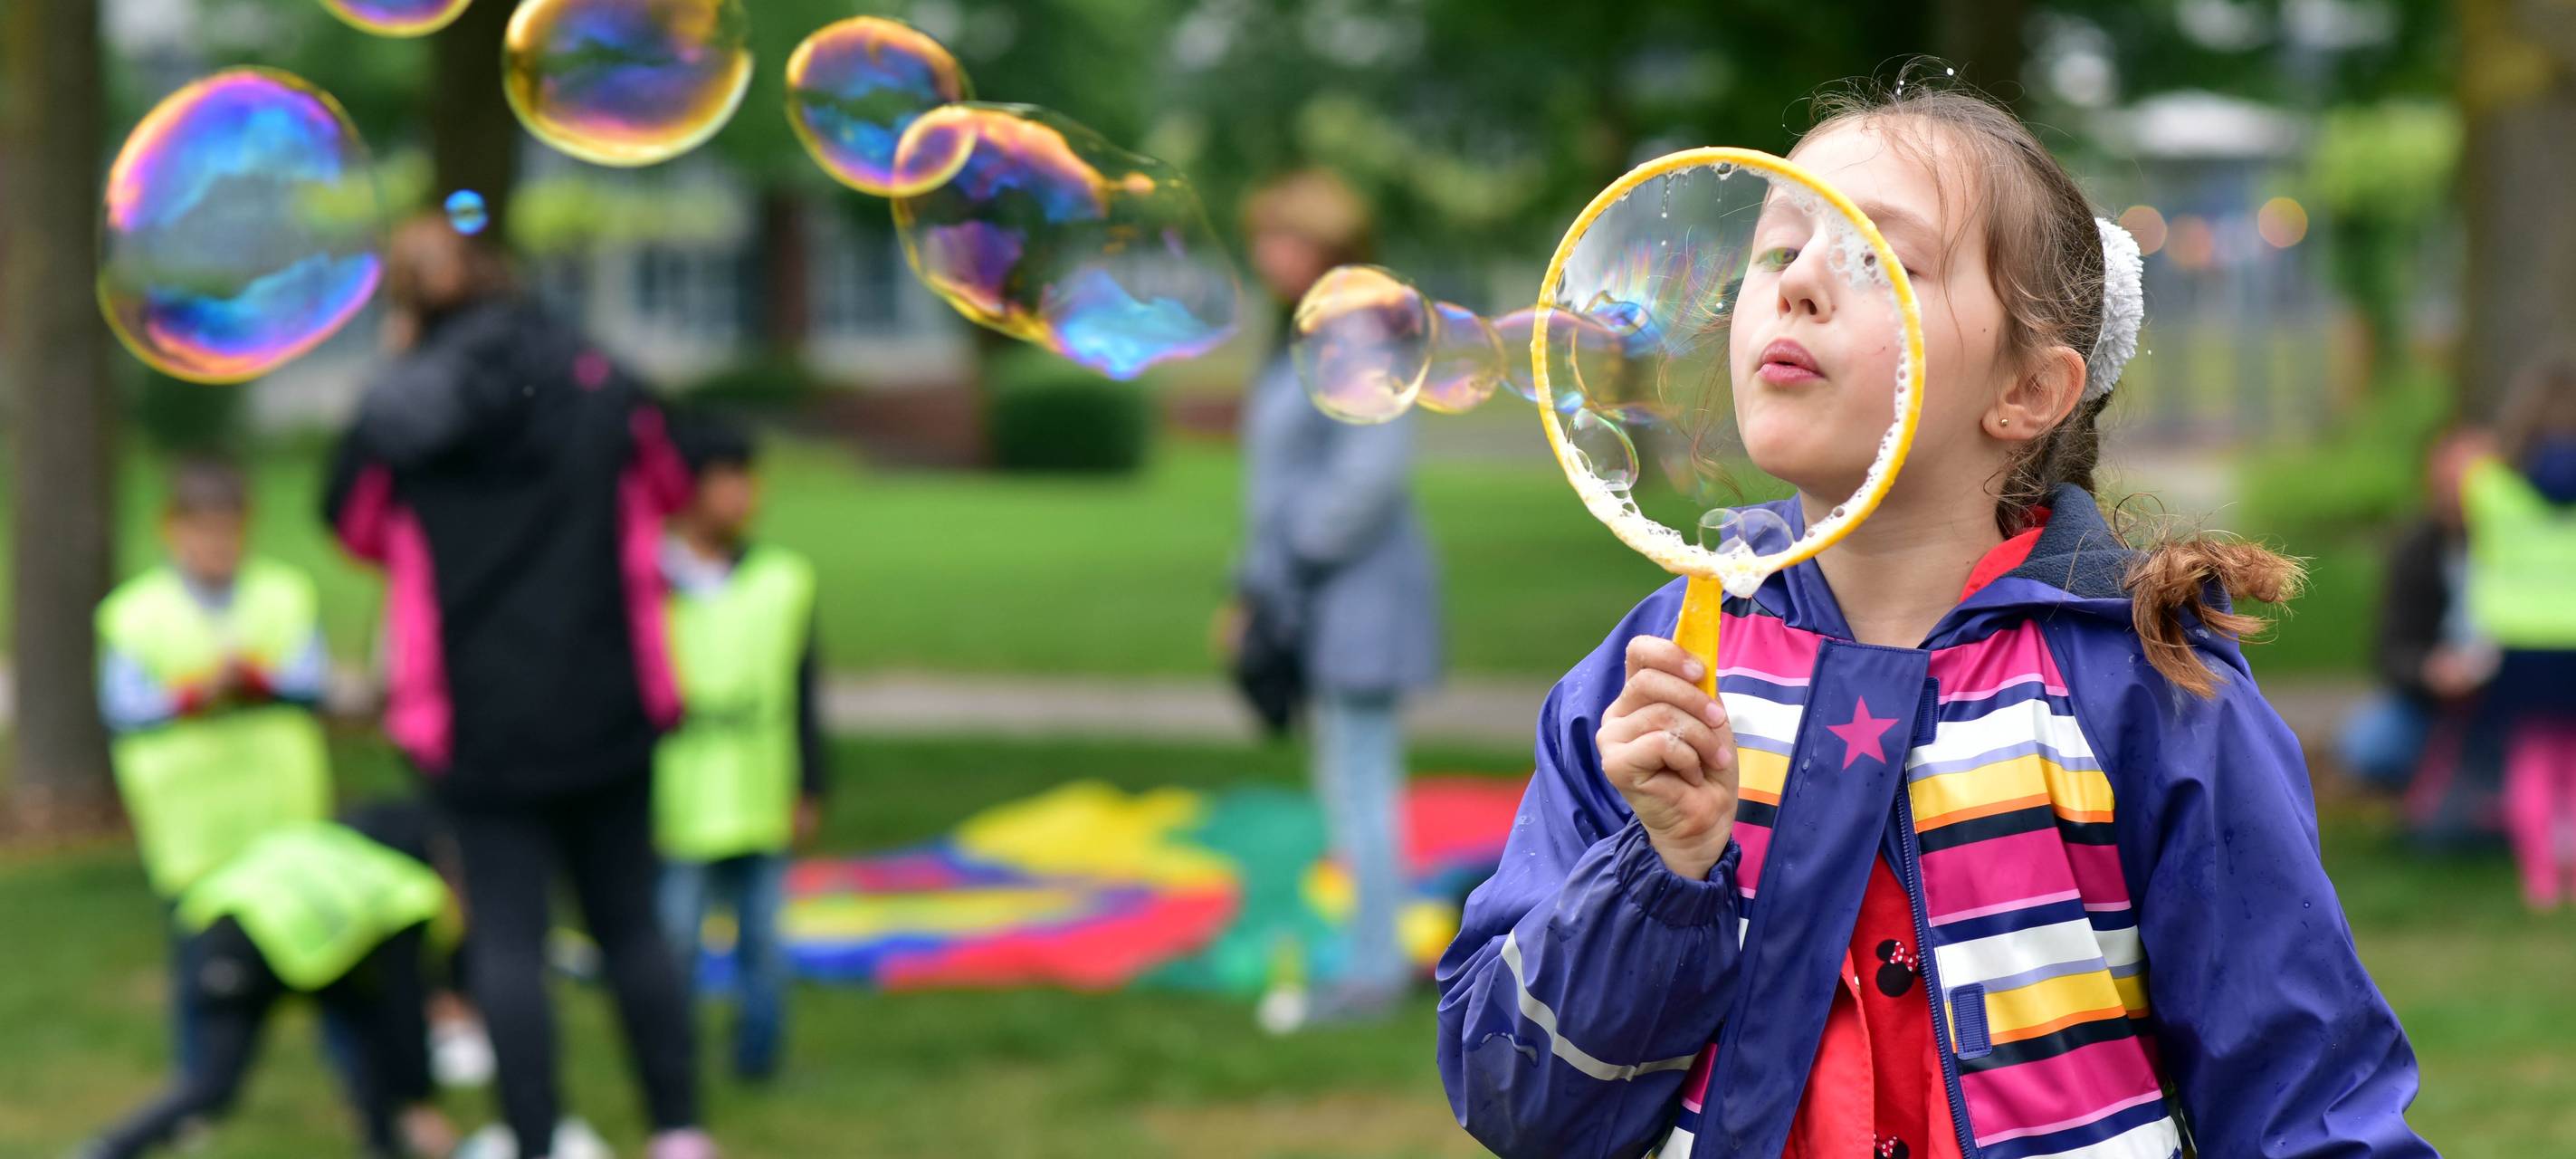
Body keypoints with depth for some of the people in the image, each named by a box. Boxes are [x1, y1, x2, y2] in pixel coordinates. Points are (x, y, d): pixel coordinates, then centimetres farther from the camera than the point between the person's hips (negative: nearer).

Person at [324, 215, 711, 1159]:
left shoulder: (396, 412, -9)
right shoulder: (600, 382, -2)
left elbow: (355, 524, 8)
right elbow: (666, 488, 14)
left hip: (481, 718, -2)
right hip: (607, 706, 3)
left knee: (507, 934, 2)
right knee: (629, 923, 12)